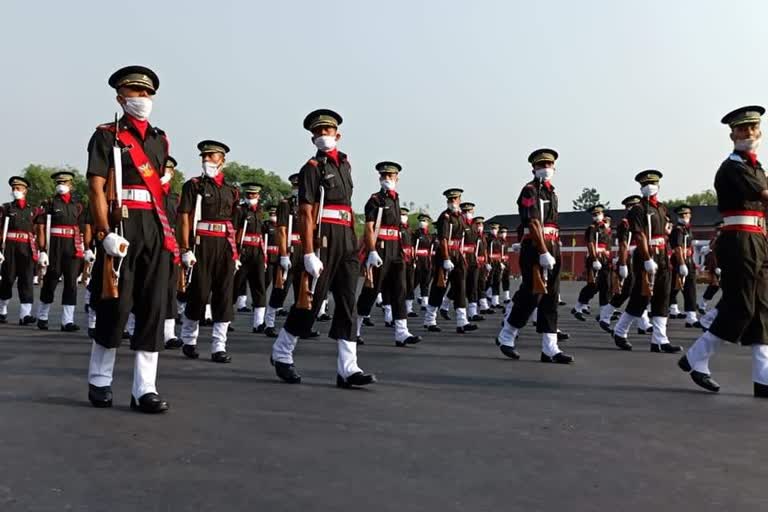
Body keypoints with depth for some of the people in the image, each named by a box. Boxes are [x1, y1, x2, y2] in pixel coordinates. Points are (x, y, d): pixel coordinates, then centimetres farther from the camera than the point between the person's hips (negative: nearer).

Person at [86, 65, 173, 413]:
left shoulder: (160, 139, 17)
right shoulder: (107, 136, 2)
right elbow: (96, 188, -7)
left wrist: (166, 230, 14)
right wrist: (106, 234, -17)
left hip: (157, 228, 5)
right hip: (122, 227, -5)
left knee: (154, 306, 0)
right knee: (116, 306, 1)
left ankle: (144, 389, 4)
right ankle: (99, 381, 22)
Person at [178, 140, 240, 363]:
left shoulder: (231, 190, 15)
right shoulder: (194, 185, 3)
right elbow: (184, 218, -4)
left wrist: (236, 253, 12)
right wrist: (185, 250, -13)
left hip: (226, 246, 4)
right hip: (201, 244, -4)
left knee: (224, 296, 0)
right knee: (199, 294, 0)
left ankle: (219, 347, 5)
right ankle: (188, 341, 20)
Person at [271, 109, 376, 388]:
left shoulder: (344, 163, 19)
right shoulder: (312, 168, -3)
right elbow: (306, 213, -11)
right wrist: (308, 253, -20)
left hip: (347, 240, 7)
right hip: (323, 239, -7)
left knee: (347, 304, 2)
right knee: (310, 301, -1)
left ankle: (348, 369, 3)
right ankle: (281, 354, 19)